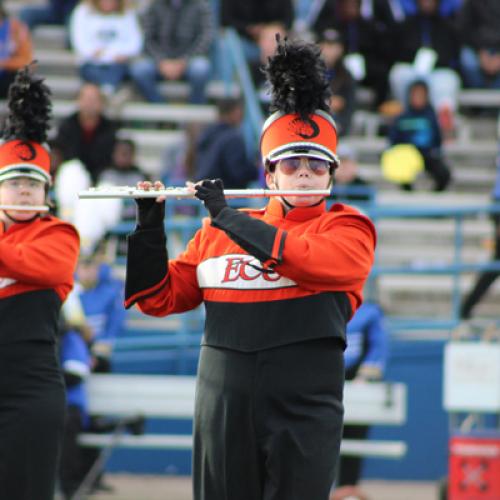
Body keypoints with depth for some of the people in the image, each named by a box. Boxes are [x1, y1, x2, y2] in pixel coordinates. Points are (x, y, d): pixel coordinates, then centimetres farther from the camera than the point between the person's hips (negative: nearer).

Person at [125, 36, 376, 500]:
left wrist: (226, 215, -10)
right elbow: (159, 297, 14)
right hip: (223, 405, 3)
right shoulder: (215, 232, 14)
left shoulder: (348, 229, 4)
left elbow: (308, 258, -18)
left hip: (304, 412, -3)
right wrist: (150, 224, 0)